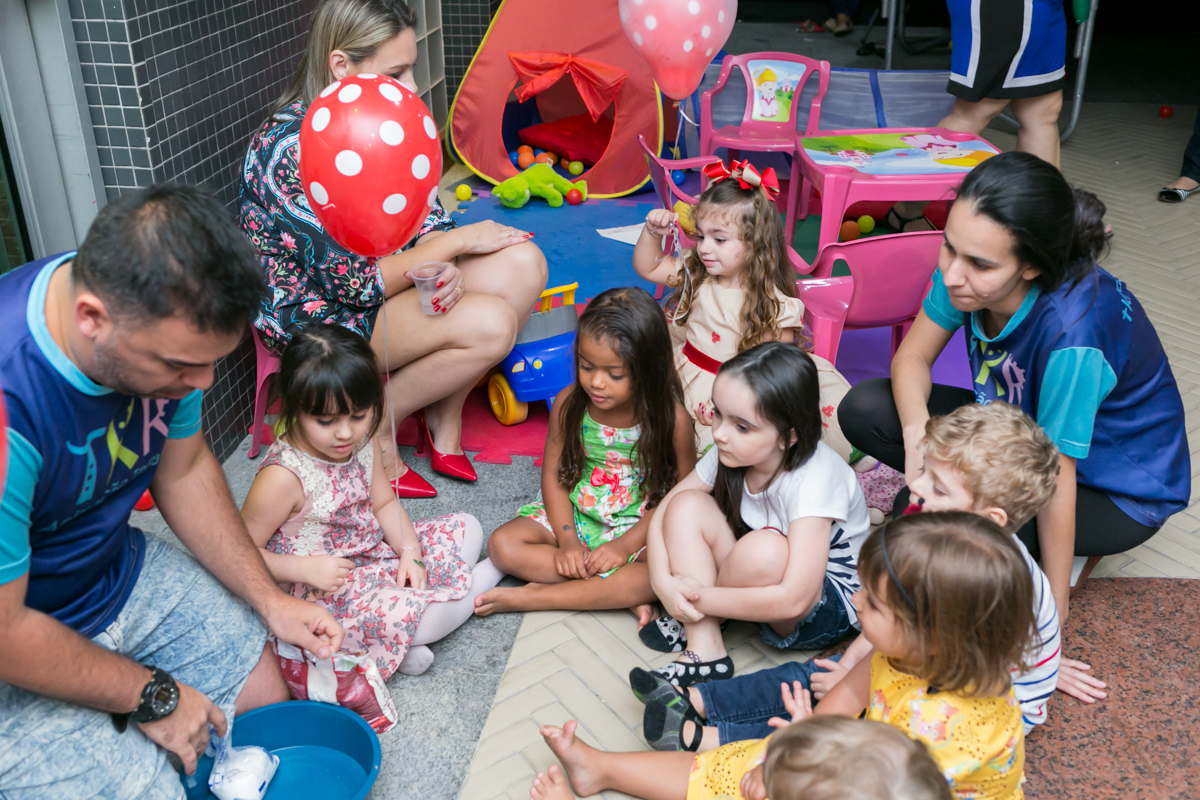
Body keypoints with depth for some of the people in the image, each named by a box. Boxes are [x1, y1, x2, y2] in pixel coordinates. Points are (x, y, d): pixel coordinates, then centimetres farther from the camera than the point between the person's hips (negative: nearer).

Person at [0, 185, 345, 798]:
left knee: (269, 697, 8)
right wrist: (151, 698, -13)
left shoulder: (163, 326, -15)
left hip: (120, 572, 7)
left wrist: (269, 601, 0)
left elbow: (183, 471, 3)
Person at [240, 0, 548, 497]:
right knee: (490, 324, -26)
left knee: (524, 264, -9)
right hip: (315, 308, -8)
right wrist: (456, 241, -19)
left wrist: (443, 265, -20)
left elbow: (424, 214, 4)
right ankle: (372, 429, -4)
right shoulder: (292, 149, -27)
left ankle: (443, 417, 1)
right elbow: (355, 284, -27)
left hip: (387, 275, 8)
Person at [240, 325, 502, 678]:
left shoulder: (362, 442, -3)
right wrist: (305, 568, -26)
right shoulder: (283, 477, -25)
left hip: (377, 552, 9)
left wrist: (410, 553, -6)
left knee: (466, 528, 9)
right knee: (404, 614, -33)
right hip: (326, 592, -9)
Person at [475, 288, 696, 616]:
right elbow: (553, 473, -3)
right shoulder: (569, 403, -11)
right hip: (573, 516, 3)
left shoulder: (671, 418, -19)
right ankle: (621, 592, -19)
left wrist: (625, 545, -21)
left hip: (641, 525, -3)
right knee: (503, 544, -18)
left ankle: (531, 596, -25)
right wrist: (567, 540, -15)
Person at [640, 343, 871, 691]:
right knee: (686, 505, -16)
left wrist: (698, 598, -27)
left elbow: (793, 600, -35)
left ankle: (694, 619, -6)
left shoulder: (814, 479, -31)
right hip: (757, 587, 6)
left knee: (764, 549, -38)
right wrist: (663, 583, -21)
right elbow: (664, 512, -3)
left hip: (831, 605, -6)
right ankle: (704, 649, -19)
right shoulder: (731, 453, -12)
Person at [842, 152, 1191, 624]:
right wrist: (916, 429, -31)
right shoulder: (968, 264, -21)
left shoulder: (1071, 331, -38)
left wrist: (1053, 621, -21)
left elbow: (1057, 484, -31)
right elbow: (912, 358, -8)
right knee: (863, 409, -10)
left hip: (1117, 491, -6)